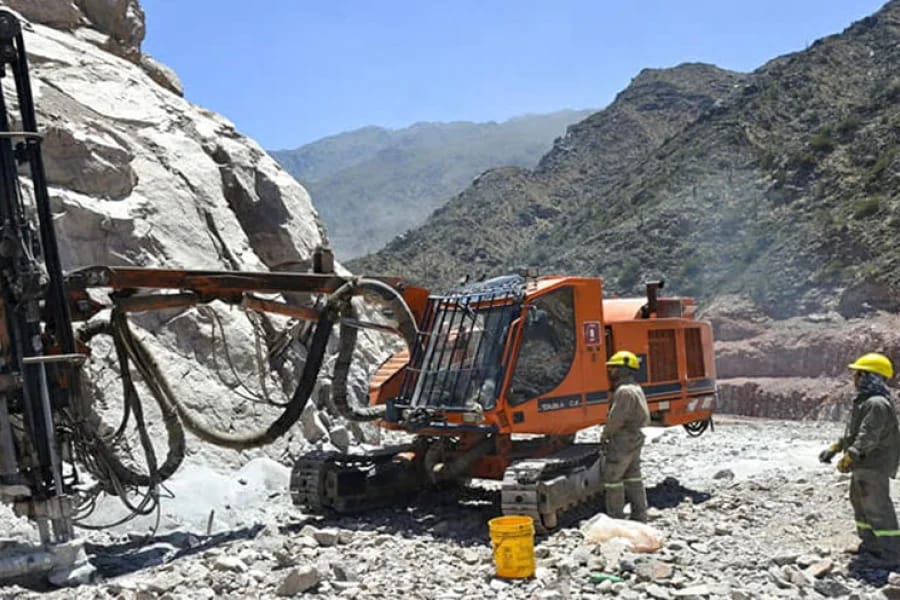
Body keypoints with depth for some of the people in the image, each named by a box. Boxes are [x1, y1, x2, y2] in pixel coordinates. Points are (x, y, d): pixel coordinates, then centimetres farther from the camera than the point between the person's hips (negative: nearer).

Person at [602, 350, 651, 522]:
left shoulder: (624, 391, -21)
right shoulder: (636, 389, 12)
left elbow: (616, 419, -23)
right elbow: (645, 418, 18)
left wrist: (605, 436, -7)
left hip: (621, 443, -10)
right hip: (635, 440, 10)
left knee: (612, 479, -1)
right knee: (633, 478, 16)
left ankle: (616, 518, 4)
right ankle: (640, 516, 22)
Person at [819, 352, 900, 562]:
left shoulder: (878, 404, -20)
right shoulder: (864, 401, 15)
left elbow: (868, 437, -29)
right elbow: (852, 432, 22)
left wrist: (849, 457, -33)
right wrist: (833, 448, 17)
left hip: (874, 466, -11)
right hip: (863, 466, 11)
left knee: (877, 507, -6)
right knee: (860, 503, 19)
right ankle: (871, 545, 31)